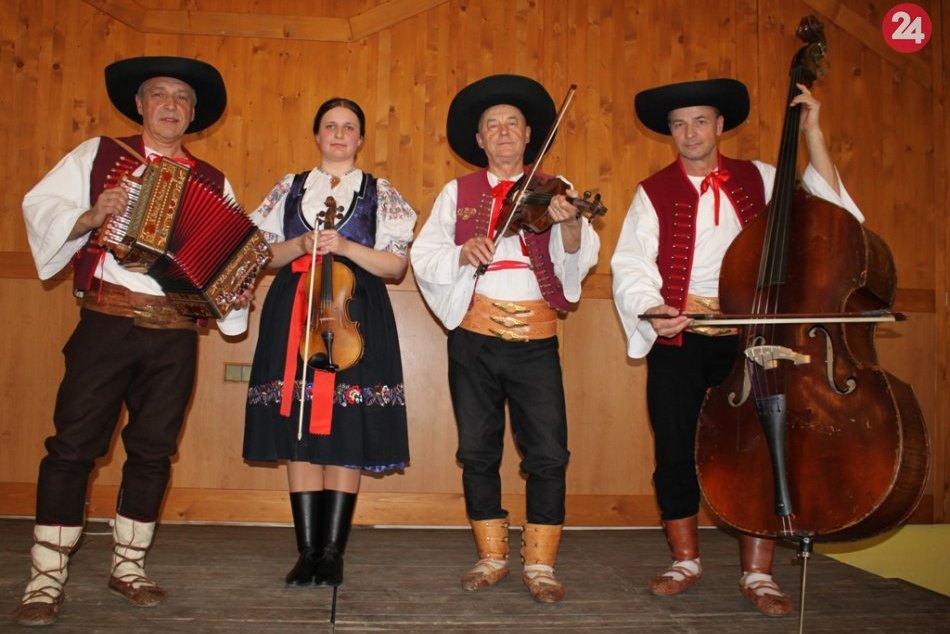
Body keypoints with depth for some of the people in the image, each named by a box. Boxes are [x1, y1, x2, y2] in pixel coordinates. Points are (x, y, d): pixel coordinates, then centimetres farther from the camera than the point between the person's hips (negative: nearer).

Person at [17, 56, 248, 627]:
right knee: (74, 443, -3)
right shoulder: (98, 154, 9)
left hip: (176, 334, 3)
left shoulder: (214, 183, 14)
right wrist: (88, 217, -15)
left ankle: (129, 565, 22)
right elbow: (40, 206, 2)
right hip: (107, 321, -2)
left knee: (153, 450, 8)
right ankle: (47, 577, 7)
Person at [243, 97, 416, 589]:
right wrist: (300, 245, -7)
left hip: (354, 316, -2)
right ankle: (307, 551, 9)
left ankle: (332, 552, 5)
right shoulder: (290, 188, 15)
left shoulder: (379, 192, 10)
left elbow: (396, 265, 1)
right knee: (299, 437, 1)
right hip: (293, 315, 2)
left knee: (345, 438, -4)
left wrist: (345, 245, -12)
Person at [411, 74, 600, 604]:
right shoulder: (457, 193, 10)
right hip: (474, 337, 2)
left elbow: (578, 261, -6)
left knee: (548, 452, -3)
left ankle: (540, 563, 12)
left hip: (535, 340, -1)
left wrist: (571, 225, -27)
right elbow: (423, 256, 1)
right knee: (478, 450, 8)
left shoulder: (552, 189, 7)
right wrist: (462, 253, -19)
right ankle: (492, 557, 23)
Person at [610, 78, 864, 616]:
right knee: (676, 452, 3)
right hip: (677, 340, 0)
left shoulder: (760, 179, 11)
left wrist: (813, 134, -2)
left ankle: (758, 573, 13)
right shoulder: (654, 193, 7)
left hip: (746, 335, 0)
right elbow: (630, 265, -2)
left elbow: (828, 207, 2)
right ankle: (686, 561, 23)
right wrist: (651, 308, -21)